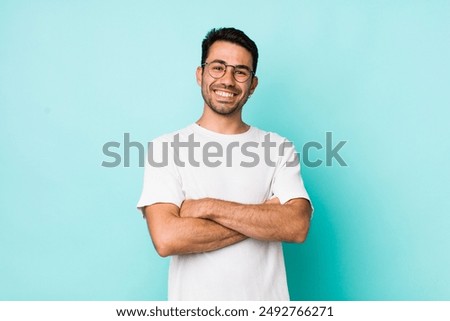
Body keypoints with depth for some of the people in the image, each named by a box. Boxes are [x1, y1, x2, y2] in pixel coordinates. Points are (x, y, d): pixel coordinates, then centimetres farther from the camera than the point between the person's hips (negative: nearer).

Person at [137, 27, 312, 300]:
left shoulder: (279, 148, -3)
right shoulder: (166, 148, -7)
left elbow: (298, 227, -15)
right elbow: (166, 239, -19)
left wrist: (208, 206, -19)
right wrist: (263, 219, -16)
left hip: (267, 296, 1)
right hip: (193, 296, -1)